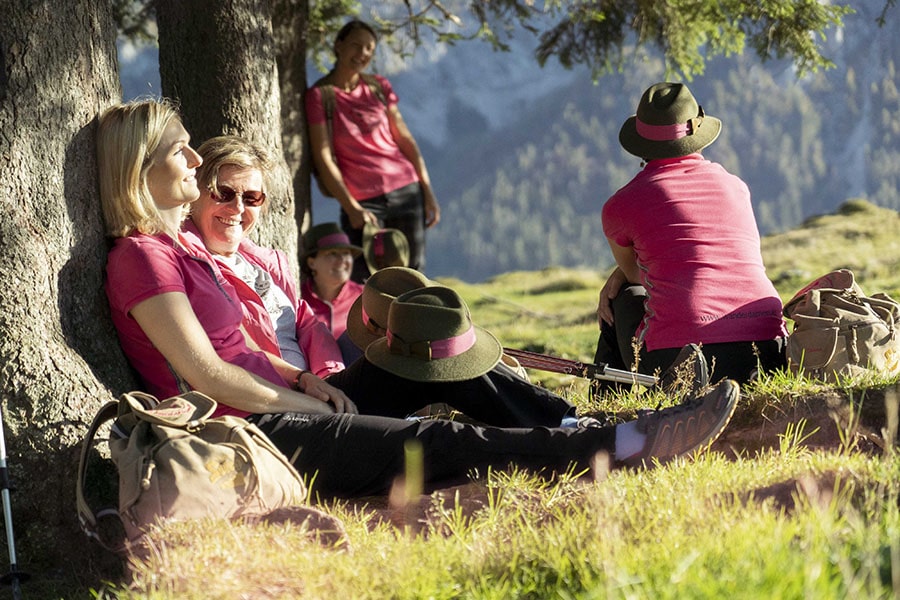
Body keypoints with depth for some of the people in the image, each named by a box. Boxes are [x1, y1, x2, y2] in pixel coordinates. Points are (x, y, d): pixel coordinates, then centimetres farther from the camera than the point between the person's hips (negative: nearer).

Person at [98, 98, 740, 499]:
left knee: (444, 440, -2)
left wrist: (313, 390, 9)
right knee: (445, 443, -16)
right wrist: (316, 406, -10)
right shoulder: (141, 256, -11)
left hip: (279, 416, 10)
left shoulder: (182, 244, 20)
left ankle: (623, 440, -10)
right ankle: (631, 442, -20)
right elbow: (208, 375, -17)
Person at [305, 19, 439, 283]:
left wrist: (427, 191, 5)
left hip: (407, 191, 4)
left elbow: (404, 138, 11)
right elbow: (323, 157, -6)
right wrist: (352, 208, -12)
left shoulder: (379, 87, 9)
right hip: (362, 202, -4)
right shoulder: (319, 95, -3)